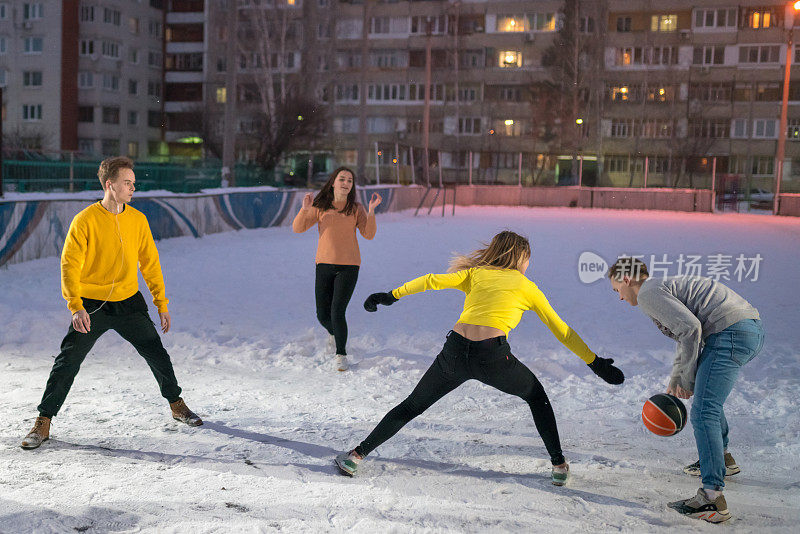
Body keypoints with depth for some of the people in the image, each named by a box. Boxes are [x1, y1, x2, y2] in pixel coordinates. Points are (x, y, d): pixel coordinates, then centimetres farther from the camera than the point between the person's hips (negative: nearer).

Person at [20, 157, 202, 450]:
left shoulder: (138, 220, 0)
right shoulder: (85, 220, -12)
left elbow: (150, 263, 7)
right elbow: (70, 265, -13)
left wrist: (162, 303, 6)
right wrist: (76, 307, -24)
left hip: (129, 302, 3)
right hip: (91, 305, -3)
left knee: (157, 354, 5)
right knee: (67, 362, -3)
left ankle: (177, 405, 26)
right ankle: (43, 422, 10)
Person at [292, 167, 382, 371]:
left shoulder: (356, 209, 1)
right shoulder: (320, 207, 2)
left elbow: (369, 234, -8)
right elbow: (297, 228, -2)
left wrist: (371, 211, -20)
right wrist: (305, 208, -18)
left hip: (348, 266, -2)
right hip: (324, 265, 2)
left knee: (337, 312, -14)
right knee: (322, 315, 6)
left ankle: (341, 354, 5)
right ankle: (334, 332, 43)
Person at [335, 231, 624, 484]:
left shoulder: (475, 273, 22)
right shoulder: (526, 286, 18)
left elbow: (433, 280, 8)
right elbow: (561, 330, 19)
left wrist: (391, 296, 14)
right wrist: (596, 363, 24)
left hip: (454, 352, 2)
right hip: (493, 356, -2)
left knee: (411, 406, 19)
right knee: (537, 397, 26)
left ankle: (357, 455, 20)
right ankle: (559, 465, 23)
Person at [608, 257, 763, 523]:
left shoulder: (648, 293, -4)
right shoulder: (668, 285, 28)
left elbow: (690, 328, -16)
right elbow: (687, 335, 34)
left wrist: (687, 380, -6)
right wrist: (675, 380, 29)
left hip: (730, 333, -11)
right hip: (753, 329, 11)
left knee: (704, 413, -13)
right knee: (706, 394, 32)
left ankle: (712, 499, -19)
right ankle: (722, 458, 45)